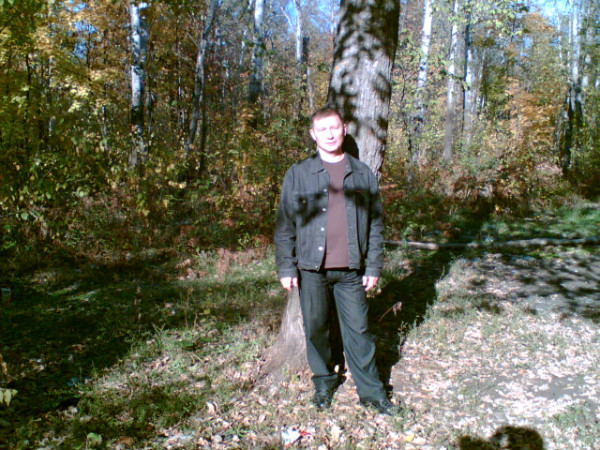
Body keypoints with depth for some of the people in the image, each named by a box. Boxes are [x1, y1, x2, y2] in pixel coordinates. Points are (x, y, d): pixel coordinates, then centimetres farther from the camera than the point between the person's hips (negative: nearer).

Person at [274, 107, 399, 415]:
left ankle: (371, 390, 20)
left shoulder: (362, 174, 6)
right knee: (316, 329, 9)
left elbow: (375, 224, 8)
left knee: (358, 330, 6)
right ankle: (324, 382, 29)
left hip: (351, 270, 1)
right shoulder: (298, 174, 1)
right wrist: (286, 268, -3)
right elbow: (285, 225, 2)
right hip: (312, 268, 0)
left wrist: (374, 266, 4)